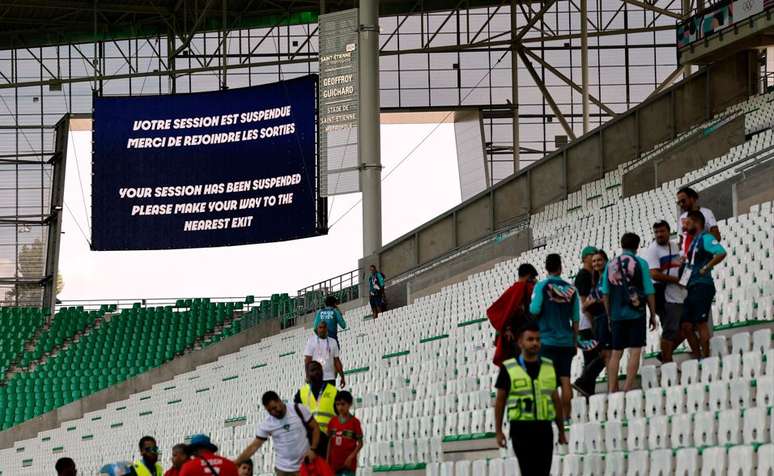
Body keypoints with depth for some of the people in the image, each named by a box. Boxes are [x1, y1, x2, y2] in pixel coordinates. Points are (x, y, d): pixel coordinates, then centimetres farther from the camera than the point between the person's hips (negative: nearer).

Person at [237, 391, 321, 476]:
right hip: (283, 469, 2)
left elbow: (315, 428, 0)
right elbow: (254, 446, 0)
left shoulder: (298, 410, -8)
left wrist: (313, 449, -12)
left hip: (305, 466, -2)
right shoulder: (266, 424, -4)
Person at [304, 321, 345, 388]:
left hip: (330, 378, 3)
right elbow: (307, 360, -4)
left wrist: (342, 377, 5)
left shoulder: (333, 342, 11)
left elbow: (337, 361, 11)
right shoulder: (311, 341, 1)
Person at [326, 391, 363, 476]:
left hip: (348, 463, -4)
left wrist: (351, 457, -14)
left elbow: (360, 443, -4)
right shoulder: (333, 421, 6)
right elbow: (330, 442, 11)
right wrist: (327, 460, 7)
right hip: (335, 462, 4)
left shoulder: (354, 422, -5)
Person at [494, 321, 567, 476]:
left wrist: (561, 431, 14)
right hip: (521, 429, -4)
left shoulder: (549, 367, 11)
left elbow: (556, 400, 15)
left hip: (544, 429, 4)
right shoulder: (508, 369, 0)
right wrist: (498, 432, 0)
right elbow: (500, 401, 4)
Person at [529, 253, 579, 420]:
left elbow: (535, 310, -15)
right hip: (567, 341, 3)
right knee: (565, 378, 5)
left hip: (547, 339, -3)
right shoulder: (570, 289, 5)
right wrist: (575, 342, 14)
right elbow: (575, 319, 7)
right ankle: (566, 416, 6)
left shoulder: (541, 286, -6)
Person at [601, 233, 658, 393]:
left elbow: (605, 293, 9)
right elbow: (649, 291, -4)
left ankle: (611, 390, 5)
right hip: (636, 313, -4)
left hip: (616, 315, 4)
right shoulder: (640, 263, -3)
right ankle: (628, 389, -10)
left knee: (616, 353, 9)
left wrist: (609, 316, 17)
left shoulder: (611, 264, 8)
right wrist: (653, 315, 5)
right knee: (635, 351, -2)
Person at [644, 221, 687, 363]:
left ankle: (666, 354, 24)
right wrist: (676, 279, -18)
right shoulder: (652, 250, -10)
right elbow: (654, 274, -20)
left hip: (679, 294, 8)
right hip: (665, 296, -8)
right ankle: (667, 361, 1)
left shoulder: (674, 246, 14)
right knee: (669, 330, -7)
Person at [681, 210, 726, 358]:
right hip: (692, 288, 10)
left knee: (701, 324, -9)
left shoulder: (705, 238, -9)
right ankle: (697, 357, 12)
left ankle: (705, 357, -5)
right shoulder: (694, 240, 21)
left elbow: (721, 253, -24)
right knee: (686, 325, 8)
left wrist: (706, 268, -18)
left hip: (702, 286, -10)